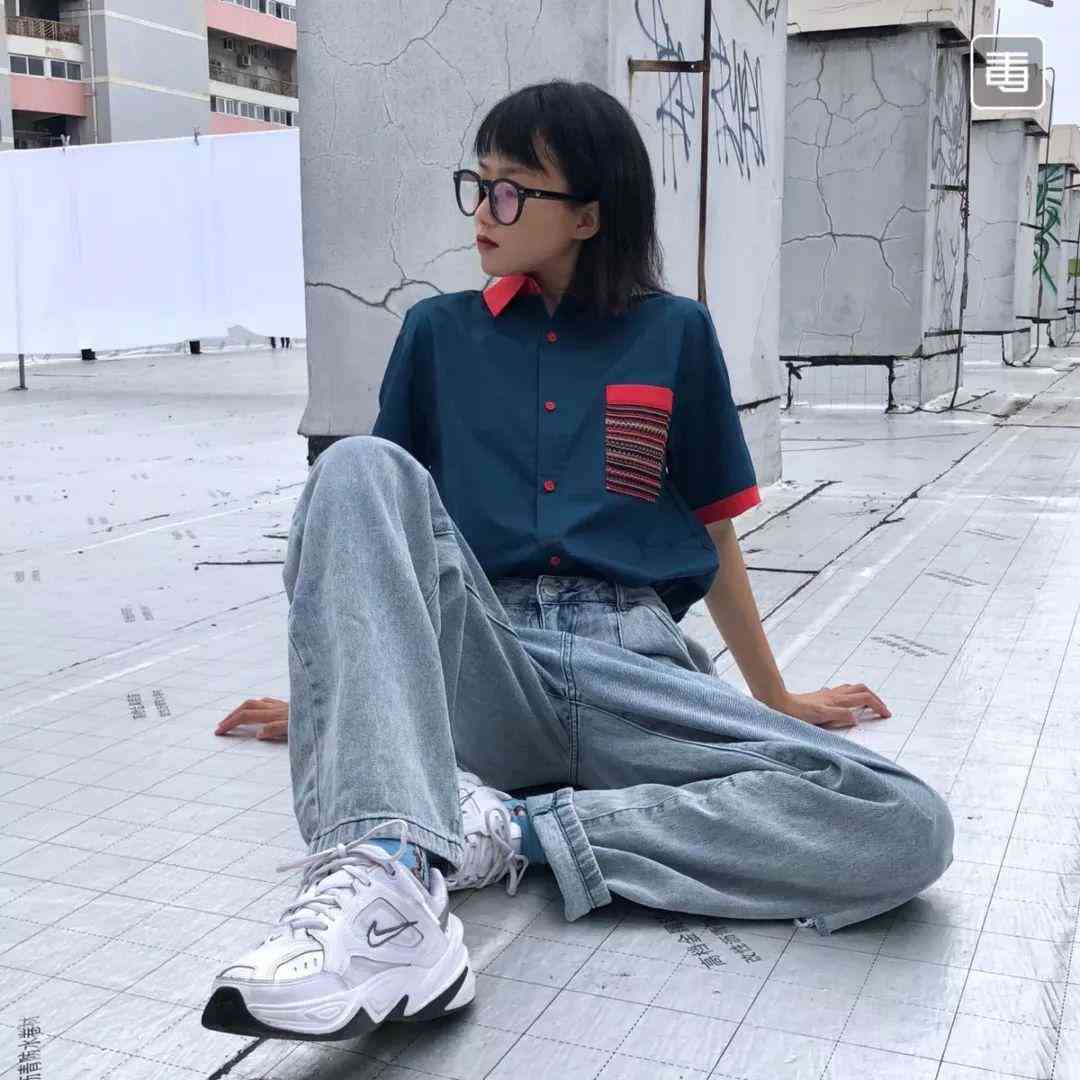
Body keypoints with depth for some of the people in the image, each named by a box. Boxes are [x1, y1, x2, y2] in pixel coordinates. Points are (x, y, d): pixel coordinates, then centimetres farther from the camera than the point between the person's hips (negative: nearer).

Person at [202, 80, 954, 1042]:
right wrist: (337, 689, 24)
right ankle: (390, 884, -46)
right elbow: (375, 516, 20)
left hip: (632, 670, 0)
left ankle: (513, 831, -23)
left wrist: (776, 700, 24)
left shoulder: (676, 333, 12)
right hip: (478, 669, 0)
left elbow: (713, 534, 18)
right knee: (360, 467, -28)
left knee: (911, 828, -23)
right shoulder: (437, 332, 15)